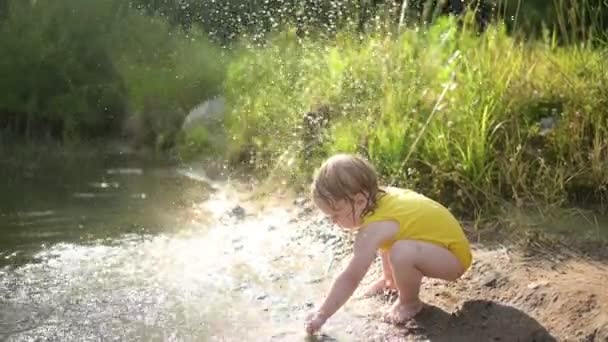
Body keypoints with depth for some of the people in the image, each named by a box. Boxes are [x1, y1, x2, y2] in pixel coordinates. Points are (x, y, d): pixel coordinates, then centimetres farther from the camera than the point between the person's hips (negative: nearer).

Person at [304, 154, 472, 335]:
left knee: (401, 253, -34)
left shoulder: (375, 229, -28)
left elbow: (350, 278, -25)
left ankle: (410, 302, -7)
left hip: (454, 256, -10)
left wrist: (321, 314, -18)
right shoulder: (381, 196, -3)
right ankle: (390, 280, 29)